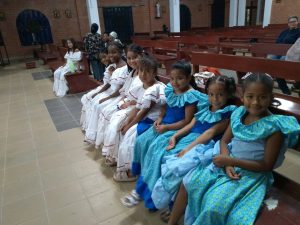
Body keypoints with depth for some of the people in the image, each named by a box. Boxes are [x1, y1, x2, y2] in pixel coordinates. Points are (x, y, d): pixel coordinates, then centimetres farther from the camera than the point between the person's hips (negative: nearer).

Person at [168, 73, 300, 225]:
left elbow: (267, 166, -14)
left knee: (214, 207, -22)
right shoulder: (238, 114, -1)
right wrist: (227, 164, -13)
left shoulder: (274, 126, -16)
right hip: (227, 165, 6)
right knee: (188, 183, -4)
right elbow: (224, 140, 6)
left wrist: (231, 161, -21)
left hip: (251, 173, -5)